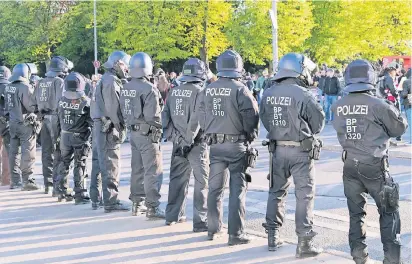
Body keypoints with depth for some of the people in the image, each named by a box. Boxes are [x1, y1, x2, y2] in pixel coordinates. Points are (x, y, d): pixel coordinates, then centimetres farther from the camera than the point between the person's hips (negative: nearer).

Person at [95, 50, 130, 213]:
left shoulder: (114, 80, 19)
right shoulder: (110, 81, -14)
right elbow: (113, 108, -19)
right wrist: (119, 128, -17)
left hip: (110, 128, 11)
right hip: (109, 128, -11)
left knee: (111, 165, 14)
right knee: (111, 166, -7)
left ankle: (112, 199, 21)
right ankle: (110, 202, -4)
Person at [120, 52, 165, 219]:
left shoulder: (126, 88, 5)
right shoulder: (149, 89, -19)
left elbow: (124, 111, 9)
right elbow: (152, 116, -22)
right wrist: (159, 126, -5)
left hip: (133, 133, 8)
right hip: (148, 134, -8)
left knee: (137, 169, 17)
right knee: (153, 172, -3)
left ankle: (137, 204, 25)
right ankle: (152, 207, -3)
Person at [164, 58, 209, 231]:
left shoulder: (174, 92, 7)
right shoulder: (200, 92, -13)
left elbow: (166, 116, 6)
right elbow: (196, 120, -19)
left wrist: (174, 137, 3)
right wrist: (188, 140, -14)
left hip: (178, 143, 7)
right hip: (197, 144, -6)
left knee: (177, 178, 16)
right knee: (202, 182, -1)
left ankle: (172, 215, 25)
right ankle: (200, 221, -2)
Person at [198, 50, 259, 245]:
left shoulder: (207, 90, 4)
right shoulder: (240, 90, -13)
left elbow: (201, 117, 8)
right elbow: (251, 117, -14)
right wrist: (250, 136, 3)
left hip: (215, 145, 5)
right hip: (236, 145, -5)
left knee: (215, 187, 15)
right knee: (237, 190, 0)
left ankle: (213, 229, 24)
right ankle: (235, 234, -1)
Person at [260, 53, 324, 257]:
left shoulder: (268, 94, 0)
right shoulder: (302, 94, -17)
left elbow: (265, 120, 7)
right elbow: (318, 122, -8)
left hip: (277, 149, 5)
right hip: (301, 151, -5)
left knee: (276, 192, 18)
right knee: (304, 195, 0)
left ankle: (273, 236, 25)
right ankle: (304, 242, -1)